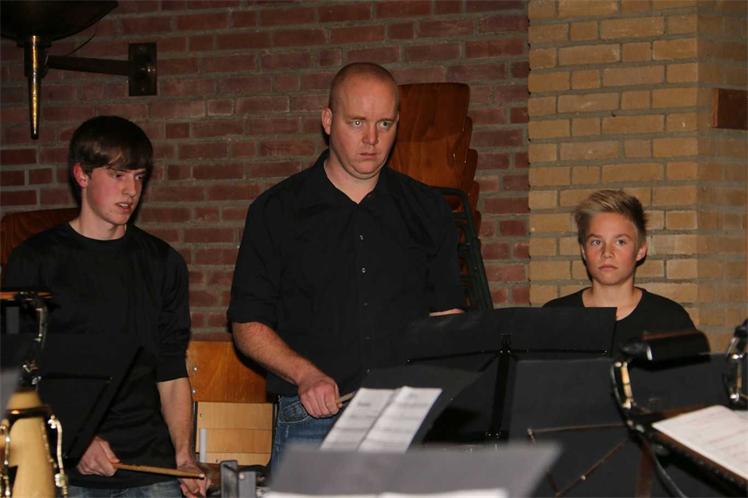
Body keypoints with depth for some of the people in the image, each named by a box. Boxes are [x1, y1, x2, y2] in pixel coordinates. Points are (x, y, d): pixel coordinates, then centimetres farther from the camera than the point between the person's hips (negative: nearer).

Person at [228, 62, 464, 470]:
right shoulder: (278, 211, 5)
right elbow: (248, 323, 4)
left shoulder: (426, 210, 12)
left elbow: (447, 314, 15)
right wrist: (306, 375, -12)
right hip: (311, 423, -2)